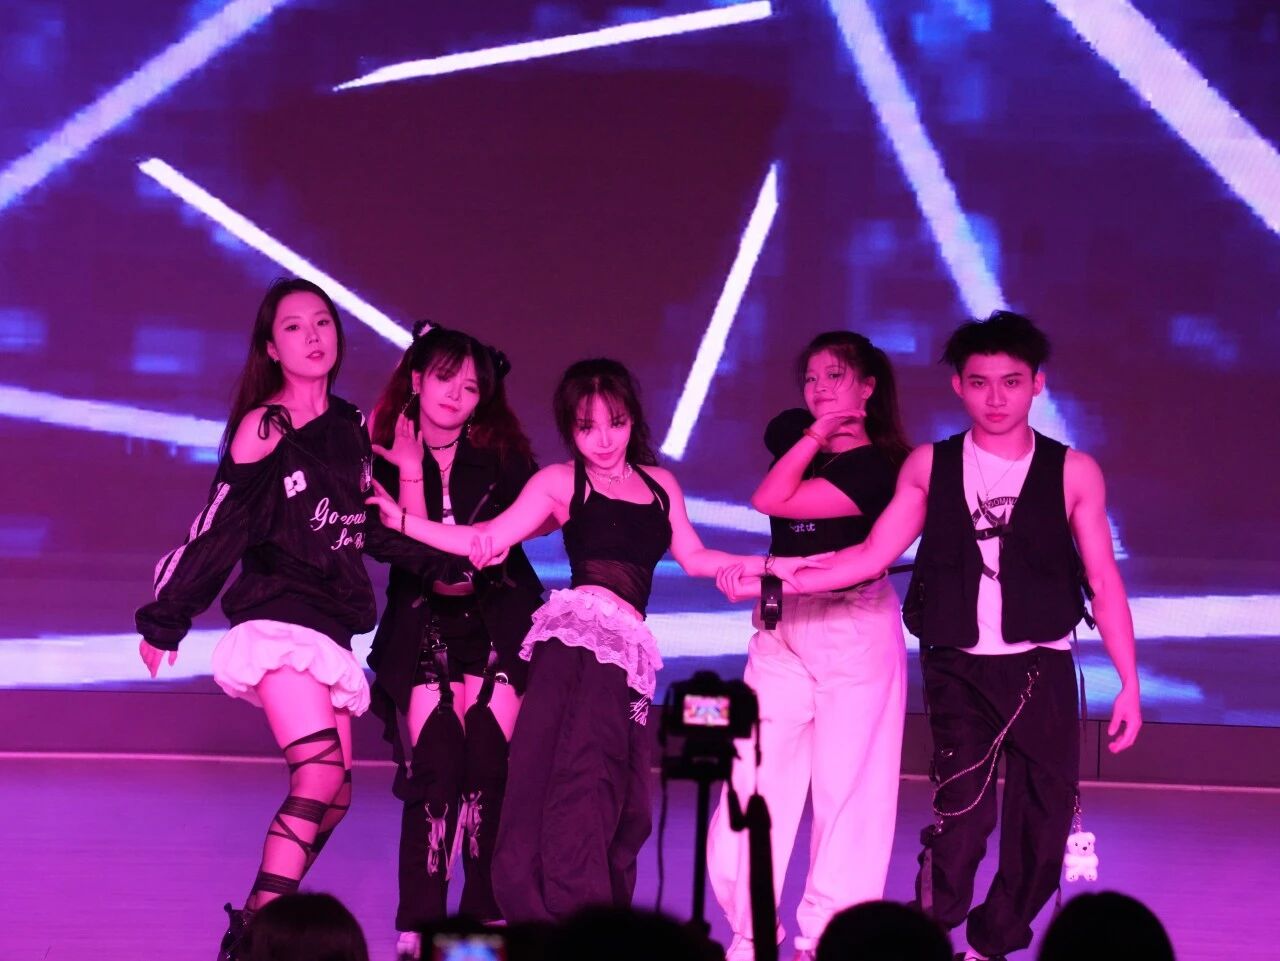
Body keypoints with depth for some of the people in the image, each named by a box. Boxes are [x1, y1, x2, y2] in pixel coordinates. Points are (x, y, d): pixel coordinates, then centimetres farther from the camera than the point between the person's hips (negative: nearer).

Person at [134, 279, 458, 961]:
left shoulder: (354, 428, 15)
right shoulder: (264, 427, -2)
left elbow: (376, 528, 20)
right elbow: (218, 531, -2)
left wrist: (439, 566, 7)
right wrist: (163, 622, 0)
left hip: (330, 626, 7)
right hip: (276, 618, -7)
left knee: (333, 795, 0)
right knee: (320, 773, -22)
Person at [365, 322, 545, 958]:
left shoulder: (503, 457, 2)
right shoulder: (386, 458, 1)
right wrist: (410, 470, -15)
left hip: (497, 624, 1)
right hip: (423, 628, 0)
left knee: (490, 764, -12)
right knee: (433, 768, -13)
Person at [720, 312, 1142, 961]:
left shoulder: (1072, 473, 2)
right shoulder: (930, 467, 6)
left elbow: (1103, 583, 2)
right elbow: (873, 555, 5)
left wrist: (1129, 684, -2)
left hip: (1042, 670, 0)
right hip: (958, 669, 0)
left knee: (1043, 824, 1)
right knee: (963, 814, -15)